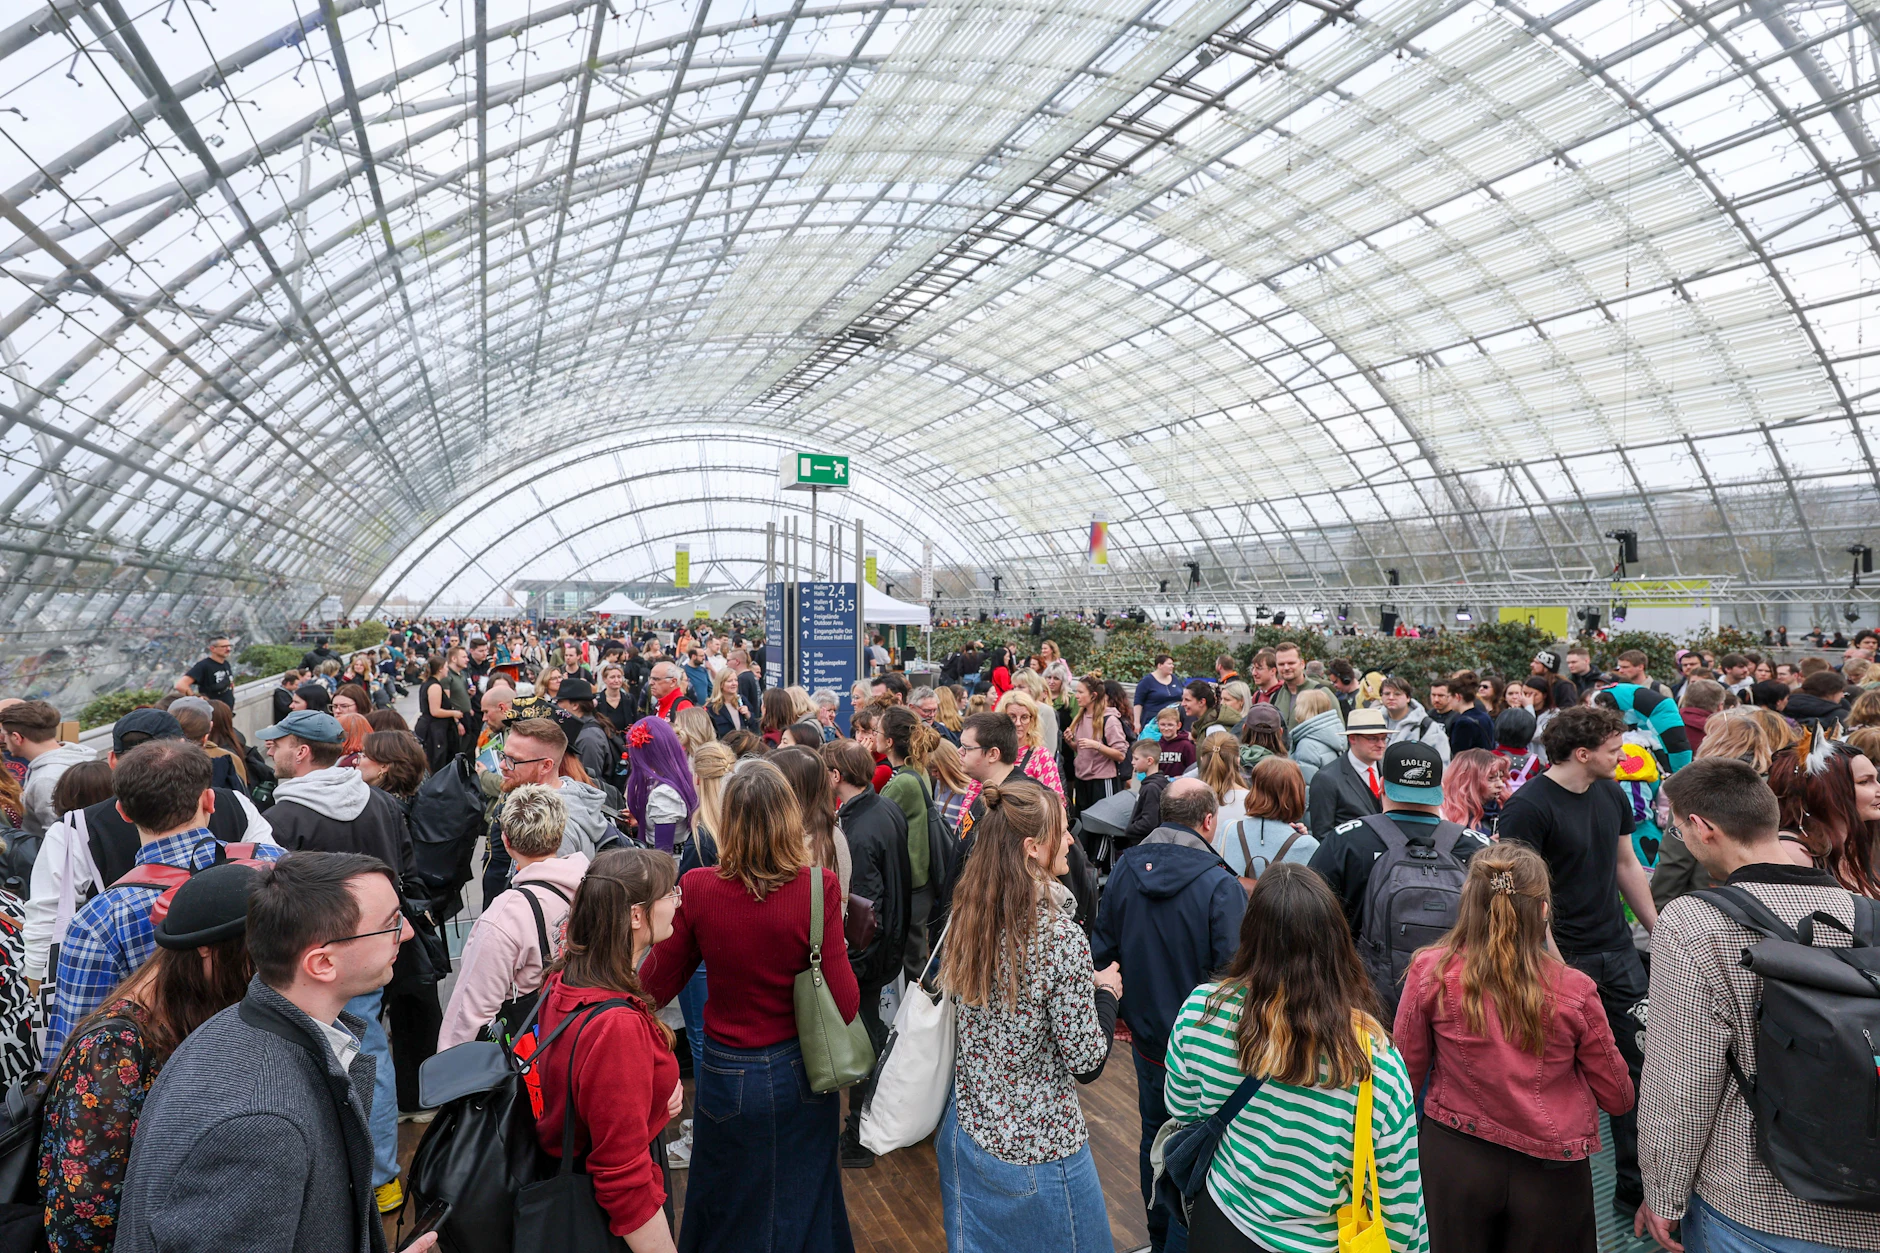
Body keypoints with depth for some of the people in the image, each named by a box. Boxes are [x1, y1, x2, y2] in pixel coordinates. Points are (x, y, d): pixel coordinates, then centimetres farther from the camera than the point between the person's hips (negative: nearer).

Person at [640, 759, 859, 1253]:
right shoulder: (819, 886, -22)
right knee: (802, 1208, 25)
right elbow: (845, 1005, -19)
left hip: (728, 1077, 1)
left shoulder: (696, 888, -18)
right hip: (803, 1073, 0)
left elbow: (656, 988, -5)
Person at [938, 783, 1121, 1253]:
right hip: (1036, 1149, -6)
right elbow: (1087, 1063, -19)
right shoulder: (1060, 937, -27)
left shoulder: (967, 916, -7)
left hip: (966, 1131, 6)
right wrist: (1106, 993, -3)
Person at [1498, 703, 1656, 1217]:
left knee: (1639, 1063, 11)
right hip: (1563, 960, -7)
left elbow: (1627, 865, 17)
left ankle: (1636, 1183, 27)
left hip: (1618, 952, 7)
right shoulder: (1528, 806, -19)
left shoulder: (1612, 795, 6)